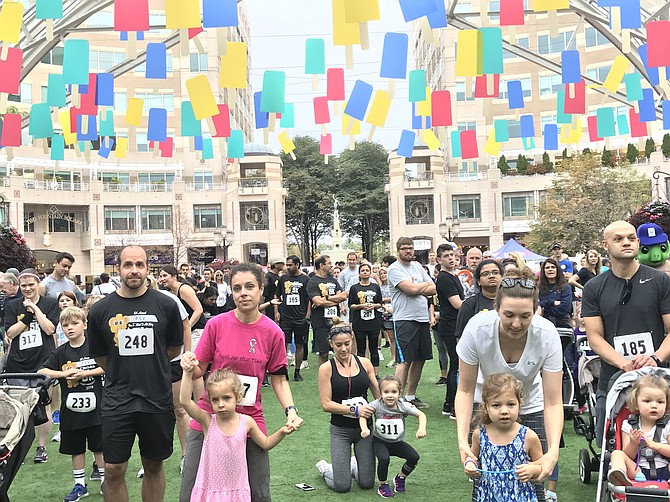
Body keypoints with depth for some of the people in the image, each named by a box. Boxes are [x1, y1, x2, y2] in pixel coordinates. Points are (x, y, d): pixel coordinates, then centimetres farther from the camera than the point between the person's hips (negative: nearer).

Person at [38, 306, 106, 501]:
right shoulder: (60, 352, 2)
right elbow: (41, 372, -3)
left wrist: (84, 373, -17)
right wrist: (64, 374, -15)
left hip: (94, 406, -3)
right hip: (71, 408, 3)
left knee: (99, 446, 9)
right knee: (76, 448, 14)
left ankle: (104, 480, 25)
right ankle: (80, 485, 27)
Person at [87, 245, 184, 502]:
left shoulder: (166, 305, -4)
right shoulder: (100, 310, -3)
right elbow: (99, 356, 9)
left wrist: (148, 366, 10)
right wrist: (123, 374, 8)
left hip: (157, 398, 0)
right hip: (117, 401, 0)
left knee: (154, 466, 14)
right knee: (114, 470, 2)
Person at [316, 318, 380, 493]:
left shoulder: (364, 363, 0)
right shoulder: (326, 368, -8)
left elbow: (379, 394, 7)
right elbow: (326, 404, -12)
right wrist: (354, 410, -20)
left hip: (365, 427, 3)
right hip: (340, 429, -3)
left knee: (367, 483, 4)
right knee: (342, 486, -5)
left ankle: (353, 465, 36)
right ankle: (324, 467, 27)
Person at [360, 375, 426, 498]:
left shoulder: (403, 406, -16)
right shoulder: (377, 405, -20)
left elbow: (421, 414, -10)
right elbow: (363, 415, -14)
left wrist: (421, 428, -27)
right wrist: (364, 428, -32)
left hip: (397, 442, 3)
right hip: (380, 441, -2)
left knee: (414, 457, -16)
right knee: (384, 459, -30)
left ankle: (400, 478, 15)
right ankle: (383, 485, -1)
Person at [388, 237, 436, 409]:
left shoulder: (417, 266, 15)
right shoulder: (395, 269, -7)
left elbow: (433, 289, 8)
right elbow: (411, 289, -19)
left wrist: (416, 289, -10)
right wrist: (426, 284, 0)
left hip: (423, 318, 7)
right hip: (405, 319, -7)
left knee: (420, 359, 11)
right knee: (405, 360, -9)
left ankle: (411, 396, 22)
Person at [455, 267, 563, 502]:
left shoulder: (547, 335, -27)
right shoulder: (477, 328, -29)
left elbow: (553, 402, -23)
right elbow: (465, 389, -18)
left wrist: (553, 452, -37)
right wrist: (462, 440, -29)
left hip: (530, 406, 0)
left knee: (533, 482, -3)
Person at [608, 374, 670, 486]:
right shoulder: (629, 425, 6)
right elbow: (628, 456, 2)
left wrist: (654, 445, -17)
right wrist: (633, 444, -18)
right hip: (638, 471, 0)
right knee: (617, 453, -21)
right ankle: (620, 476, -51)